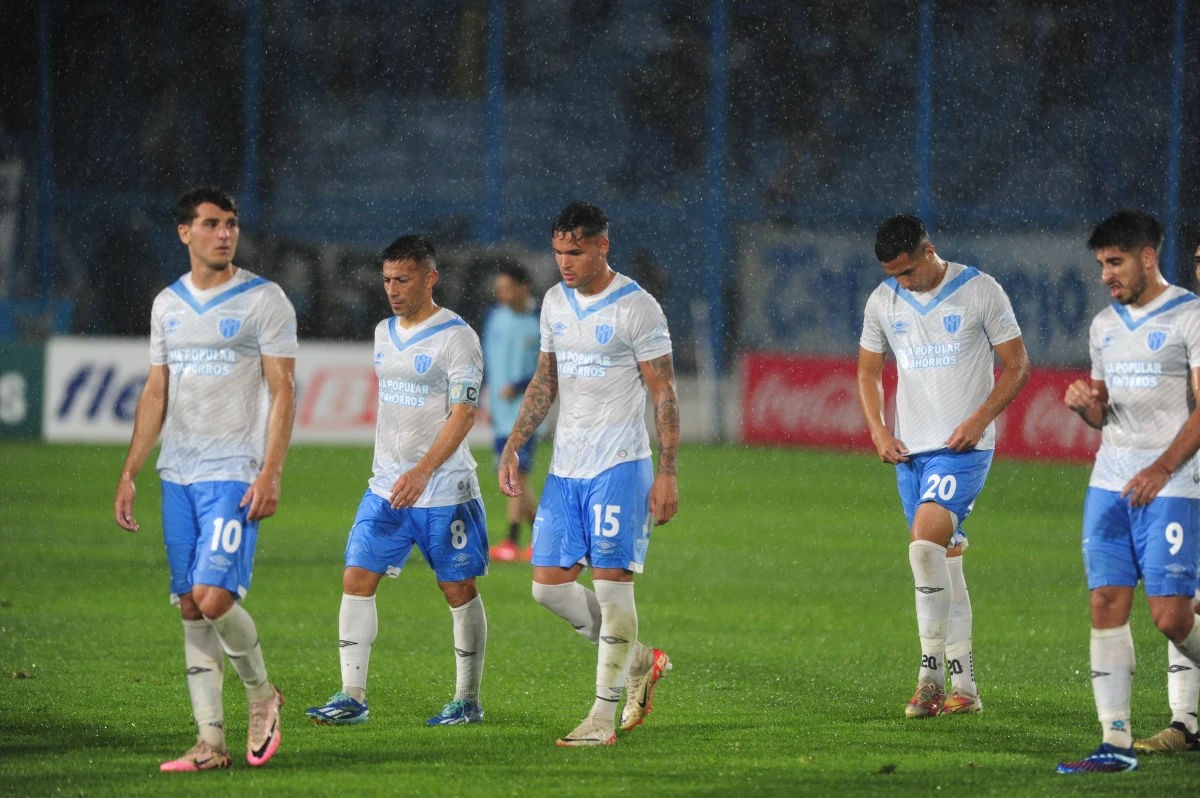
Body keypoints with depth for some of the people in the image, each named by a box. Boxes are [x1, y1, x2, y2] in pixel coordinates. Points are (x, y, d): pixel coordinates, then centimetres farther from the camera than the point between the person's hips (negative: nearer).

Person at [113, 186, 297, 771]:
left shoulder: (264, 300, -3)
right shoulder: (168, 304, 13)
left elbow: (283, 391, -6)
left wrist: (270, 474, -15)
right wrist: (128, 473, 12)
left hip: (235, 473, -6)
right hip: (177, 475, 6)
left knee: (214, 597, -17)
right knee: (190, 607, 3)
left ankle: (262, 694, 9)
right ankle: (210, 741, 5)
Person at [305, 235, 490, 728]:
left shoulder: (456, 337, -12)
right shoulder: (385, 332, 11)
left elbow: (463, 414, -17)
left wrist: (422, 473, -27)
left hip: (445, 489, -6)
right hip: (387, 485, 7)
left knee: (459, 591, 3)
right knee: (357, 580, -4)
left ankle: (469, 701, 14)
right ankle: (352, 698, -3)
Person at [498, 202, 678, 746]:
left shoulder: (637, 308, -9)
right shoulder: (555, 303, 11)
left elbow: (664, 392, -8)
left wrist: (667, 474, -12)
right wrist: (512, 447, 12)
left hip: (619, 465, -7)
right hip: (565, 466, 7)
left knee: (612, 581, -8)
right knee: (548, 584, 2)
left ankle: (605, 714, -2)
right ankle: (638, 661, 20)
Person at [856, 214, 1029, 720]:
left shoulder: (980, 291, -6)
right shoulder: (883, 302, 8)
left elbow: (1016, 366, -2)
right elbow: (868, 373, 18)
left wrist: (978, 420, -14)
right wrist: (878, 431, 2)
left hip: (963, 448, -5)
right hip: (910, 450, 5)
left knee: (925, 545, -22)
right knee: (943, 561, 8)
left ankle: (932, 673, -16)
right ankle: (963, 687, 13)